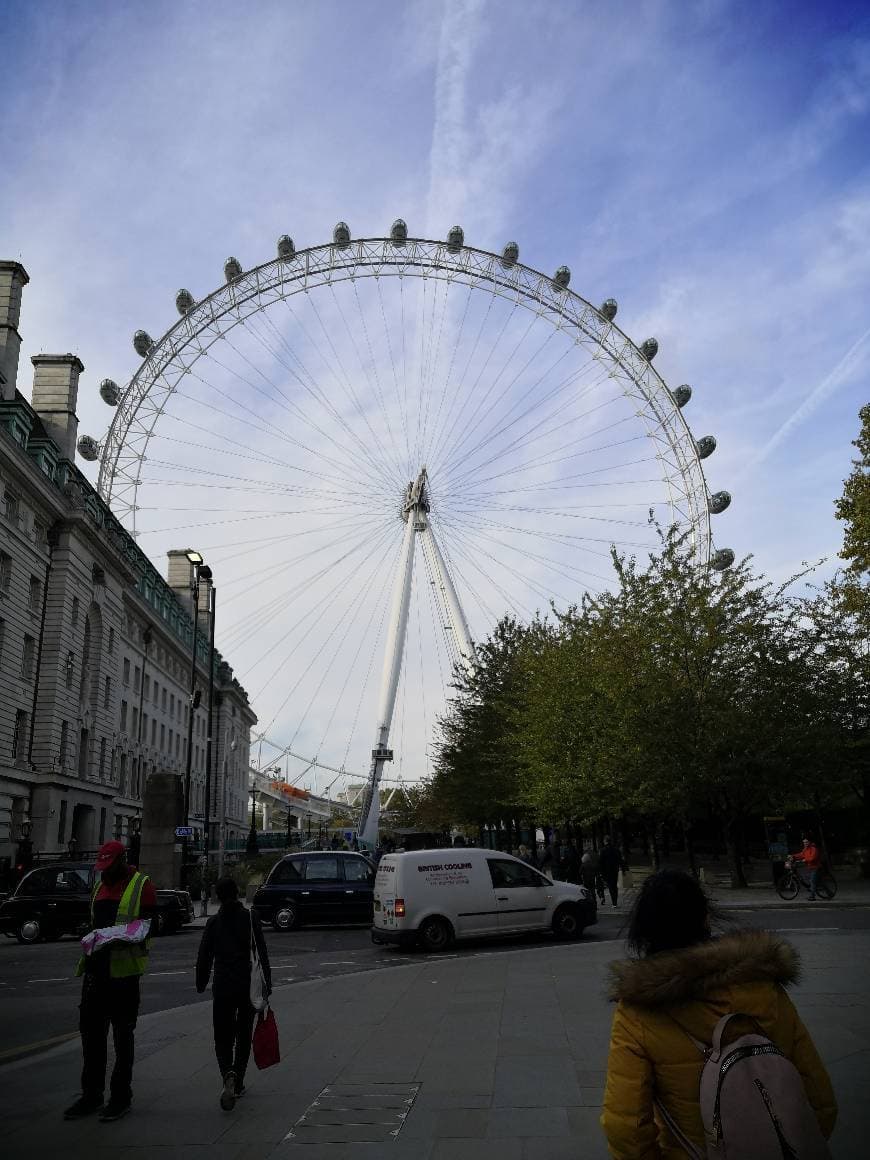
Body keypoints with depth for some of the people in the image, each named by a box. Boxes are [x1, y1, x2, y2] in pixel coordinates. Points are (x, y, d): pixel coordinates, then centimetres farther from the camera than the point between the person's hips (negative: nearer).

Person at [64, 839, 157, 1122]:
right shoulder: (100, 885, 15)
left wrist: (123, 939, -27)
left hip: (124, 969, -6)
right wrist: (91, 943, 11)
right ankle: (91, 1095, 23)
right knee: (91, 1032, 11)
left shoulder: (141, 885, -6)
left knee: (122, 1035, 4)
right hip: (96, 969, 7)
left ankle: (121, 1096, 15)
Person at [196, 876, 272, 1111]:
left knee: (222, 1037, 5)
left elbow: (204, 956, 3)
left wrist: (201, 984, 16)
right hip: (249, 986, 1)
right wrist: (266, 985, 2)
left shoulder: (214, 922, -1)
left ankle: (228, 1074, -22)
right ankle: (238, 1084, 19)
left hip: (222, 988, 0)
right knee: (244, 1036, 17)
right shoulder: (250, 918, -3)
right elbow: (262, 953, -4)